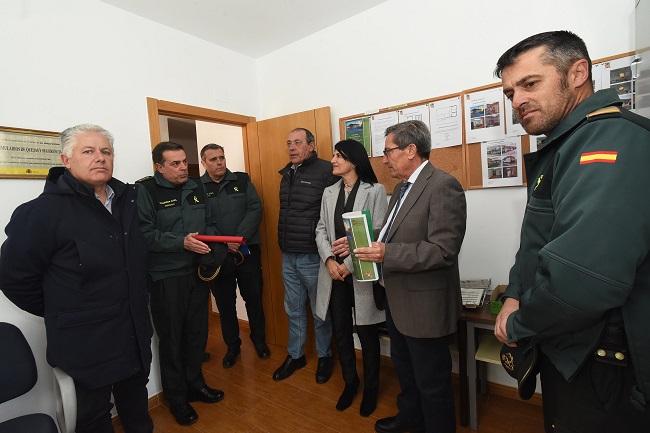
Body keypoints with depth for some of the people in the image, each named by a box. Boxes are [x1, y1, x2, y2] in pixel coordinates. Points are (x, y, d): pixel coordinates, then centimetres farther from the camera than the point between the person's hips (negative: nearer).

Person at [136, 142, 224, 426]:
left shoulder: (195, 188, 9)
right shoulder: (145, 190, -9)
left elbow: (208, 222, 16)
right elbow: (145, 234, -17)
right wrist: (182, 243, -25)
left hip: (197, 272, 5)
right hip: (165, 277, -5)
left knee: (197, 333, 16)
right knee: (171, 339, 9)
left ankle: (194, 384, 37)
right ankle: (176, 398, 29)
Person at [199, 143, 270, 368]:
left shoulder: (242, 180, 4)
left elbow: (255, 209, -4)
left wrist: (240, 238, -16)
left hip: (247, 250, 1)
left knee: (254, 298, 12)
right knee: (225, 303, 13)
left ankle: (259, 340, 33)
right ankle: (232, 346, 32)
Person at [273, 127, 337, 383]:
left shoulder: (325, 171, -12)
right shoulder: (286, 174, 13)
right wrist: (283, 243, 16)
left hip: (312, 256, -6)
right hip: (288, 256, 7)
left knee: (320, 311, 12)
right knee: (294, 310, 19)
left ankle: (324, 357, 33)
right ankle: (295, 355, 37)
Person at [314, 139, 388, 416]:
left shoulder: (375, 190, -4)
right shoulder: (329, 192, 11)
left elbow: (378, 233, -11)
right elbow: (321, 230, 6)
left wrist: (350, 264, -16)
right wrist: (329, 260, -10)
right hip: (333, 271, 5)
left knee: (367, 333, 10)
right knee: (340, 331, 14)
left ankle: (371, 387, 33)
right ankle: (349, 382, 37)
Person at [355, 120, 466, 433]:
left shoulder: (442, 186, -19)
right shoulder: (402, 187, 10)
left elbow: (443, 250, -26)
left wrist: (387, 253, -29)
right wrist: (369, 242, 0)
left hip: (424, 304, -9)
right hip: (397, 299, 10)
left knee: (431, 381, 13)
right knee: (404, 368, 28)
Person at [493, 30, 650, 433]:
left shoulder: (613, 140, -22)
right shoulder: (564, 147, 9)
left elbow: (584, 276, -36)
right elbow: (537, 242, 14)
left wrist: (519, 325, -17)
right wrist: (515, 296, -2)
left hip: (603, 372, -9)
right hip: (573, 356, 9)